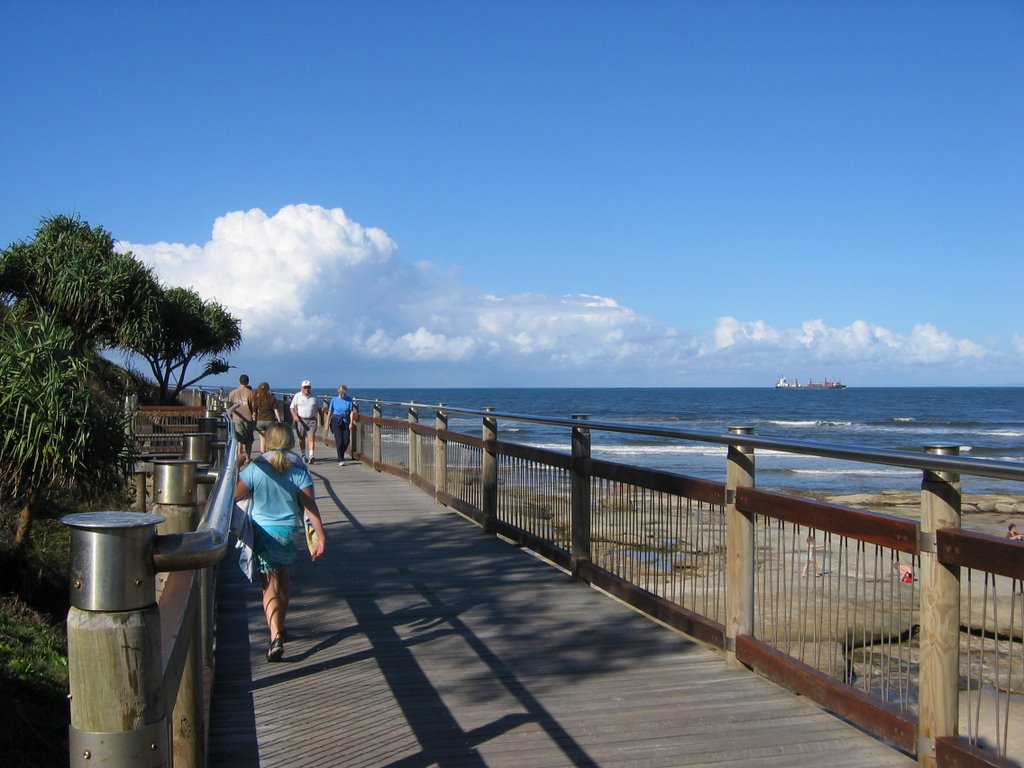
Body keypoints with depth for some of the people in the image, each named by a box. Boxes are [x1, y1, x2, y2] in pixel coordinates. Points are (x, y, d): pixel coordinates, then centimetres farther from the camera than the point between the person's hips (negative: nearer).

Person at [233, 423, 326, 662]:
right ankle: (279, 626, 37)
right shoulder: (299, 470, -8)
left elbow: (234, 496, -9)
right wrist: (321, 537, -8)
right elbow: (310, 507, -11)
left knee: (270, 583, -1)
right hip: (290, 532, 2)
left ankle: (276, 636, -17)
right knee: (283, 576, 24)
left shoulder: (255, 468, -12)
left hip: (263, 531, -2)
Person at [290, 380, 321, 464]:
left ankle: (311, 456, -20)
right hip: (300, 419, 0)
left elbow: (318, 408, 18)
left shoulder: (313, 397, 8)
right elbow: (292, 407, 0)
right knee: (302, 439, 9)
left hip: (311, 420, 0)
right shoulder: (297, 396, 2)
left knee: (311, 437, -12)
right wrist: (295, 416, -16)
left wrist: (320, 418, 13)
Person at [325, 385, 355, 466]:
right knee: (339, 441, -9)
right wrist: (327, 424, 4)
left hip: (345, 421, 2)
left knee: (346, 441, -4)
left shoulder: (349, 400, 3)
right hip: (336, 421, -2)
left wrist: (351, 422, -9)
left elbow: (351, 412, 1)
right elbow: (330, 412, 4)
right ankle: (340, 460, -1)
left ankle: (341, 455, 23)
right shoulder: (334, 400, 1)